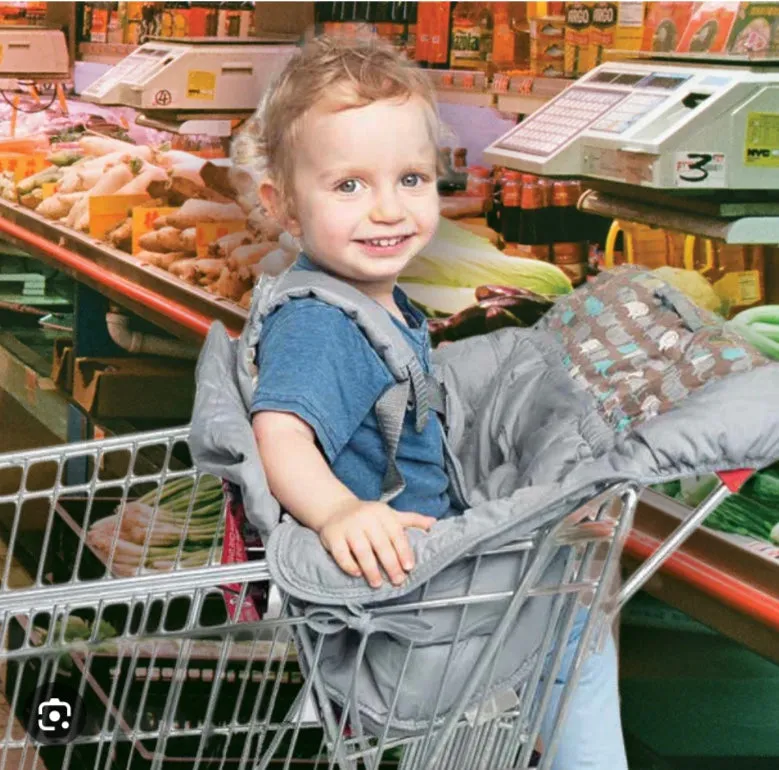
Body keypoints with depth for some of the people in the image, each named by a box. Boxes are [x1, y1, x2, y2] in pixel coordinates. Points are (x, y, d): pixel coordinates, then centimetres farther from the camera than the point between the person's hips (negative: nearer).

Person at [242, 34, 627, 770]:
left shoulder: (381, 303, 3)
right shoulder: (317, 326, -28)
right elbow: (281, 432, -45)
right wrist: (339, 511, -61)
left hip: (416, 542, 11)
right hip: (382, 573, -10)